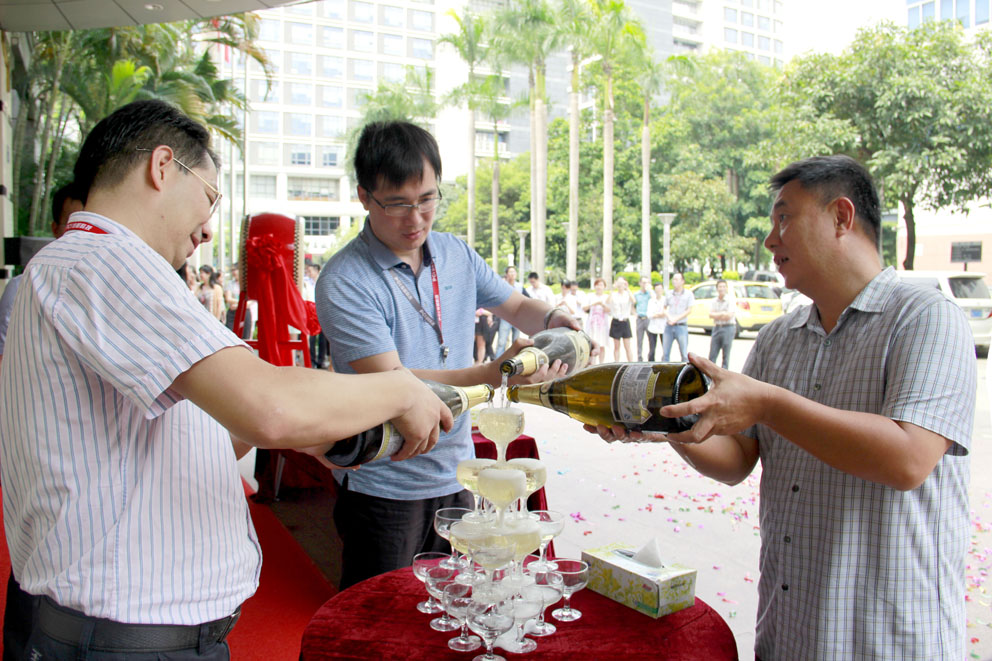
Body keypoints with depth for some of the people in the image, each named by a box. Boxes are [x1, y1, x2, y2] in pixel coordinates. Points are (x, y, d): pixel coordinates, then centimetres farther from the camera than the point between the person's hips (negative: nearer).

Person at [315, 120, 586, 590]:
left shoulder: (455, 255, 3)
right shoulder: (344, 282, -18)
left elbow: (514, 305, 16)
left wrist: (556, 323, -7)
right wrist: (492, 373, -33)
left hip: (454, 475, 6)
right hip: (383, 487, -5)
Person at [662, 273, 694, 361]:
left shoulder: (688, 294, 1)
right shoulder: (669, 294, 10)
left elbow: (688, 310, -3)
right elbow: (664, 308, 13)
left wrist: (676, 319, -12)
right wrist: (669, 317, -7)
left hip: (681, 326, -3)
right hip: (669, 326, 3)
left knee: (684, 355, -4)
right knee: (665, 354, 3)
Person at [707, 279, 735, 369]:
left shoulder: (730, 301, -4)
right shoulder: (713, 301, 10)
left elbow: (729, 316, -13)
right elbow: (711, 315, -2)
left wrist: (716, 315, -6)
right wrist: (722, 313, -12)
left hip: (728, 328, -4)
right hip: (716, 328, 4)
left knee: (726, 356, 0)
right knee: (712, 355, 4)